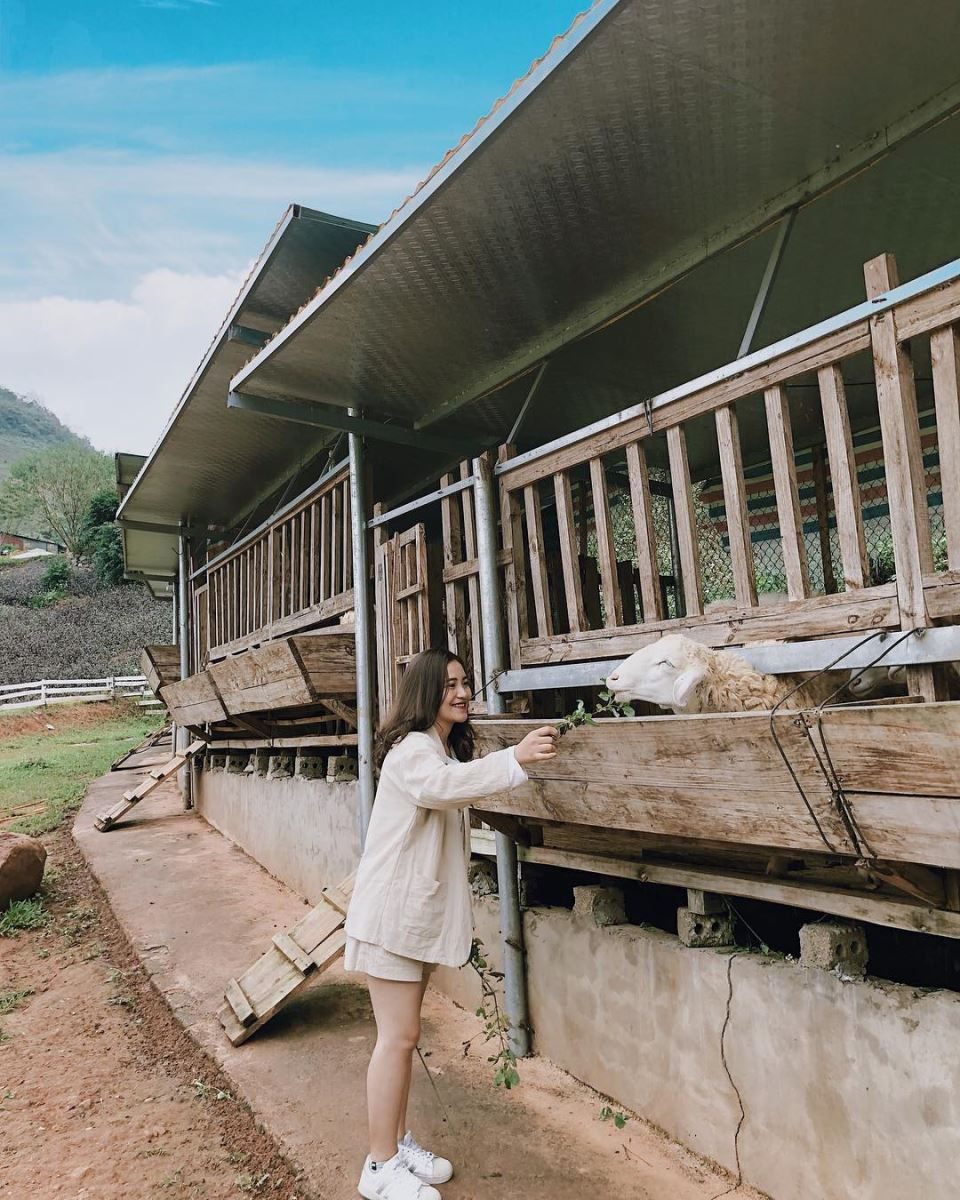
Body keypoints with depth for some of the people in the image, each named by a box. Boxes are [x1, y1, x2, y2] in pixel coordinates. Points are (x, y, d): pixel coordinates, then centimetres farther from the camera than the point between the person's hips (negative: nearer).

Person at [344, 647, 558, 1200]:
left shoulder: (449, 748, 14)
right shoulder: (412, 748, -19)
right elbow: (437, 784, -42)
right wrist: (514, 759, -52)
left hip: (422, 911, 9)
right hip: (392, 911, -9)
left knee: (404, 1034, 18)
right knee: (398, 1037, -1)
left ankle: (400, 1141, 32)